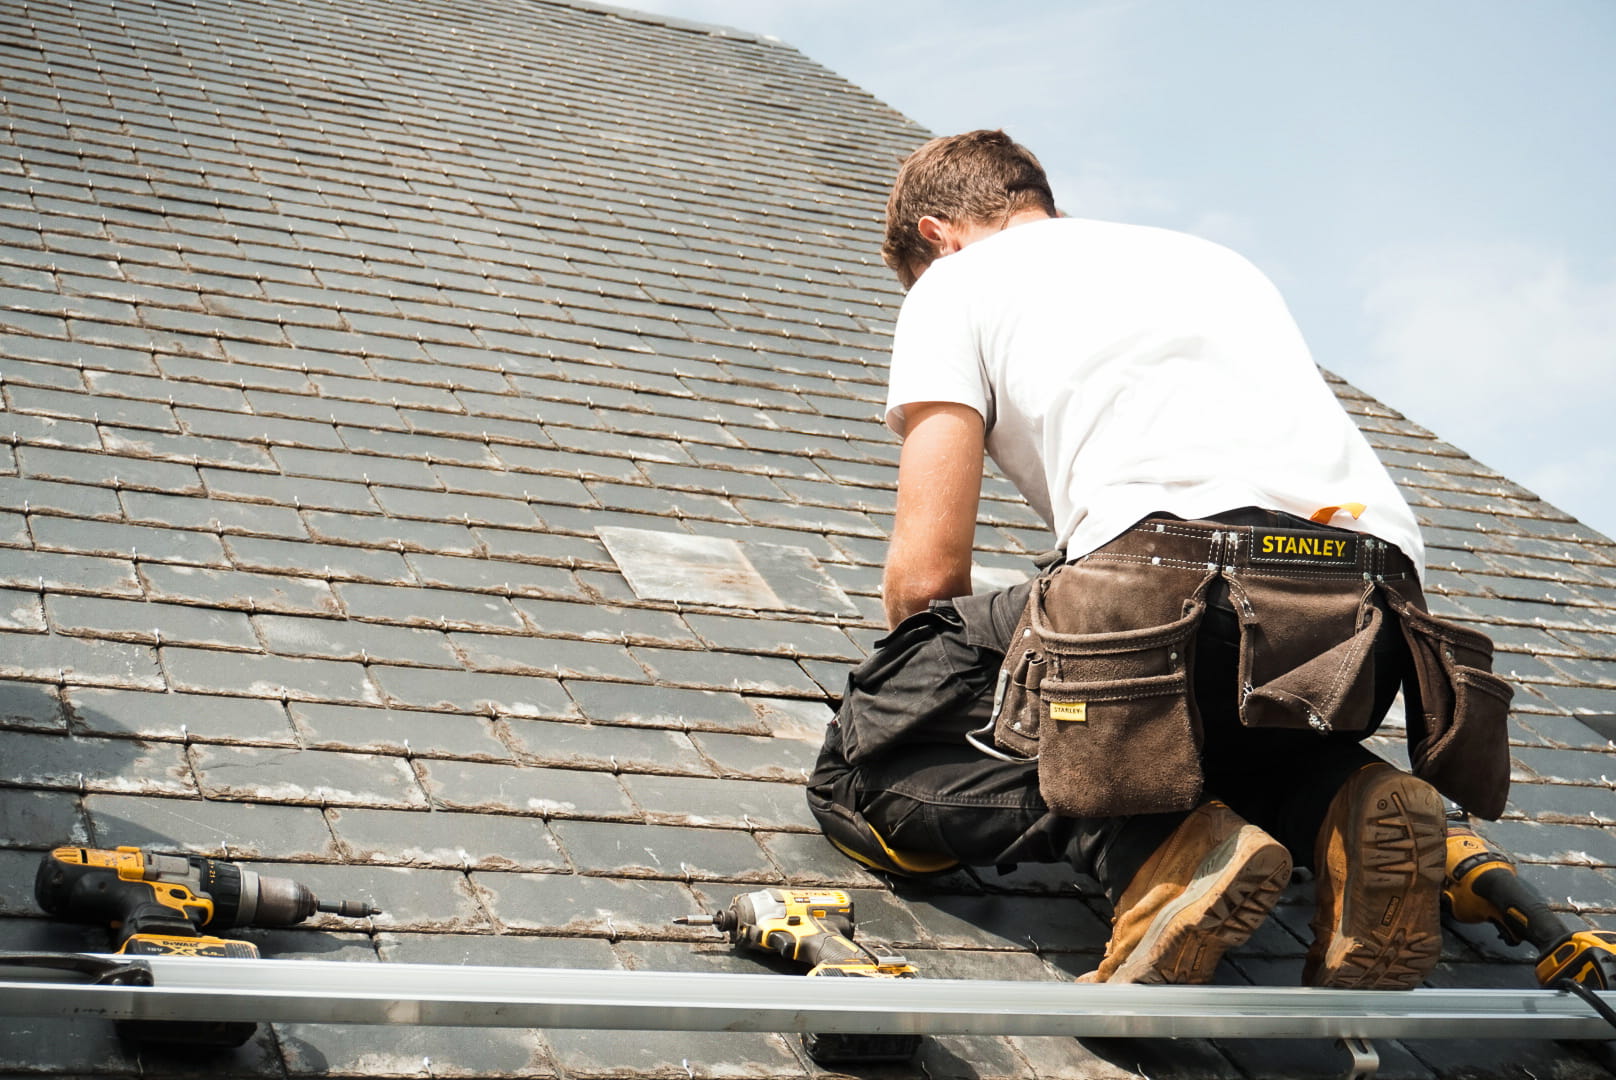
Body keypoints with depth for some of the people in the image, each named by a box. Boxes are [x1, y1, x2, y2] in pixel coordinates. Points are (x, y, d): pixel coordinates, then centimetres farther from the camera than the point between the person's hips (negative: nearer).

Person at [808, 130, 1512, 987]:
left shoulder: (955, 282, 19)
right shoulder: (1214, 258, 38)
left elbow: (929, 572, 9)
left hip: (1174, 579, -6)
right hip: (1371, 615, 6)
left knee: (864, 771, 10)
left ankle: (1153, 848, -14)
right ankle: (1339, 809, 4)